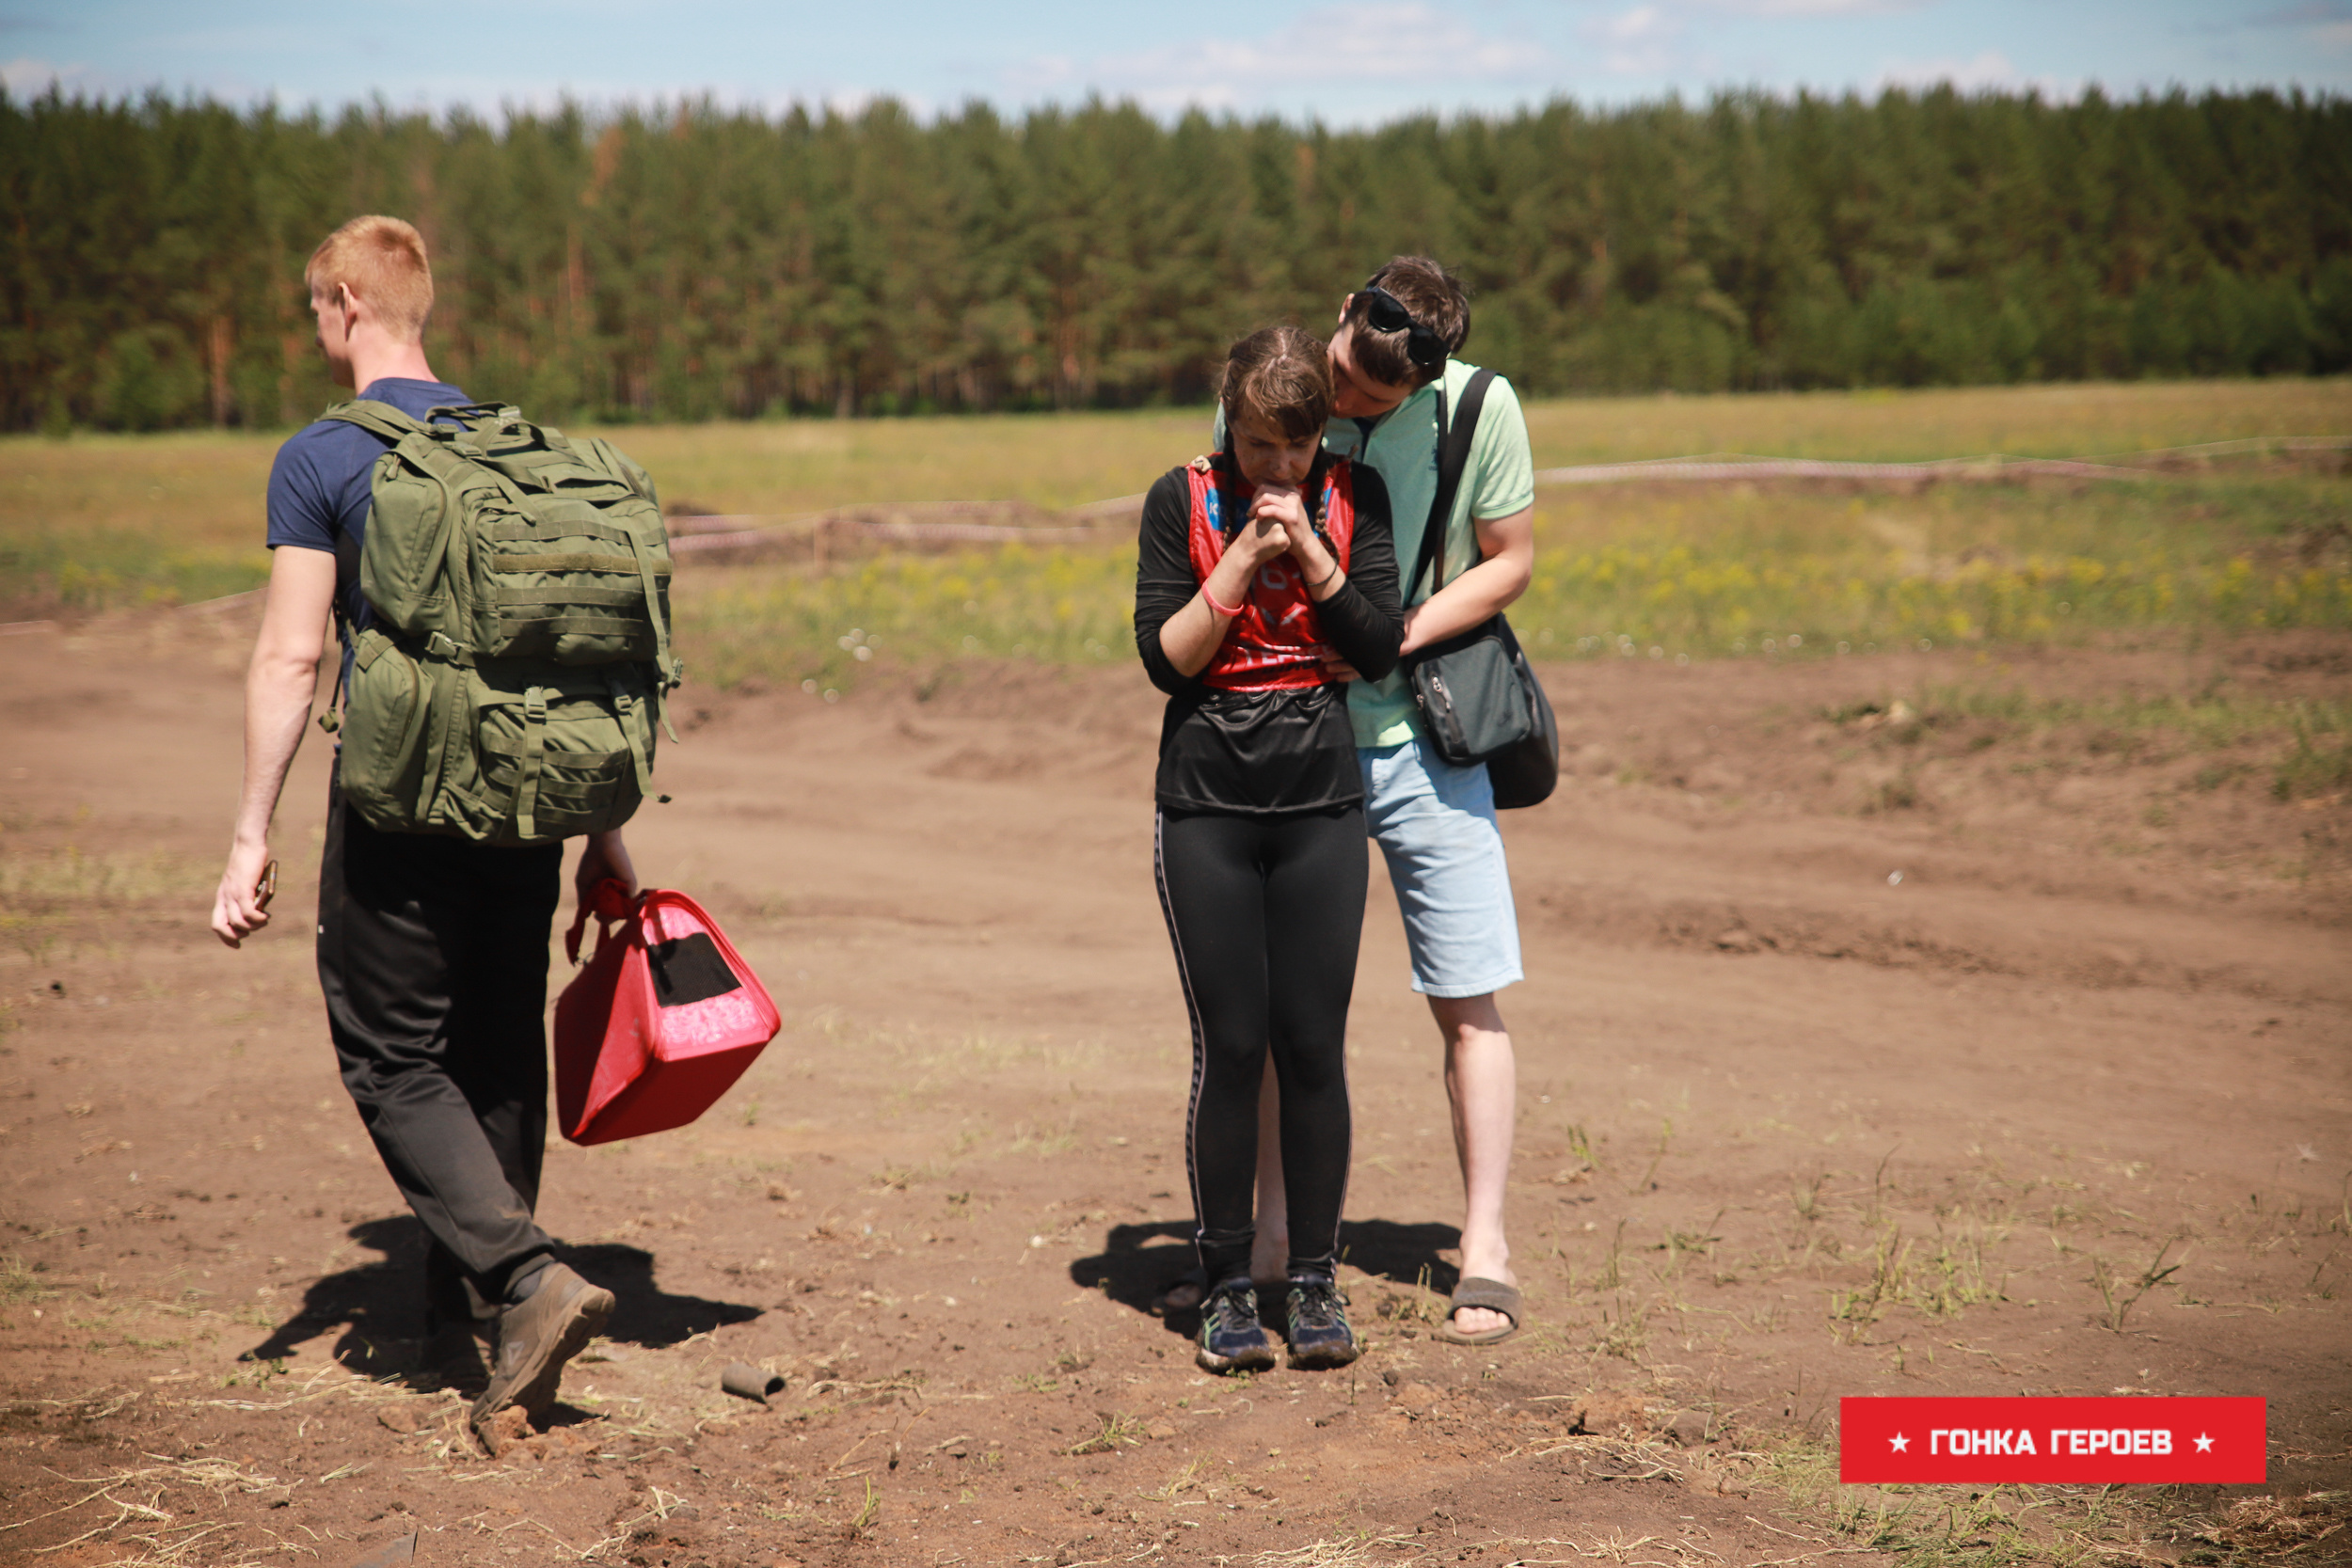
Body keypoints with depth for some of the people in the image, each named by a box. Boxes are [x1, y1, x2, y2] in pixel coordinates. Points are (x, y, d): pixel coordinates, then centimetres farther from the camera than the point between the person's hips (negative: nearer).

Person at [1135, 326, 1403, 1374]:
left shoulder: (1353, 496, 4)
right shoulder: (1181, 501, 0)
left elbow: (1380, 645, -4)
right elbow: (1164, 657, -6)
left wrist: (1306, 549, -13)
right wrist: (1242, 562, -15)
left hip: (1322, 800, 1)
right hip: (1207, 804, -1)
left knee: (1313, 1048, 2)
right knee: (1229, 1050, -1)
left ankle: (1314, 1279, 13)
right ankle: (1227, 1286, 10)